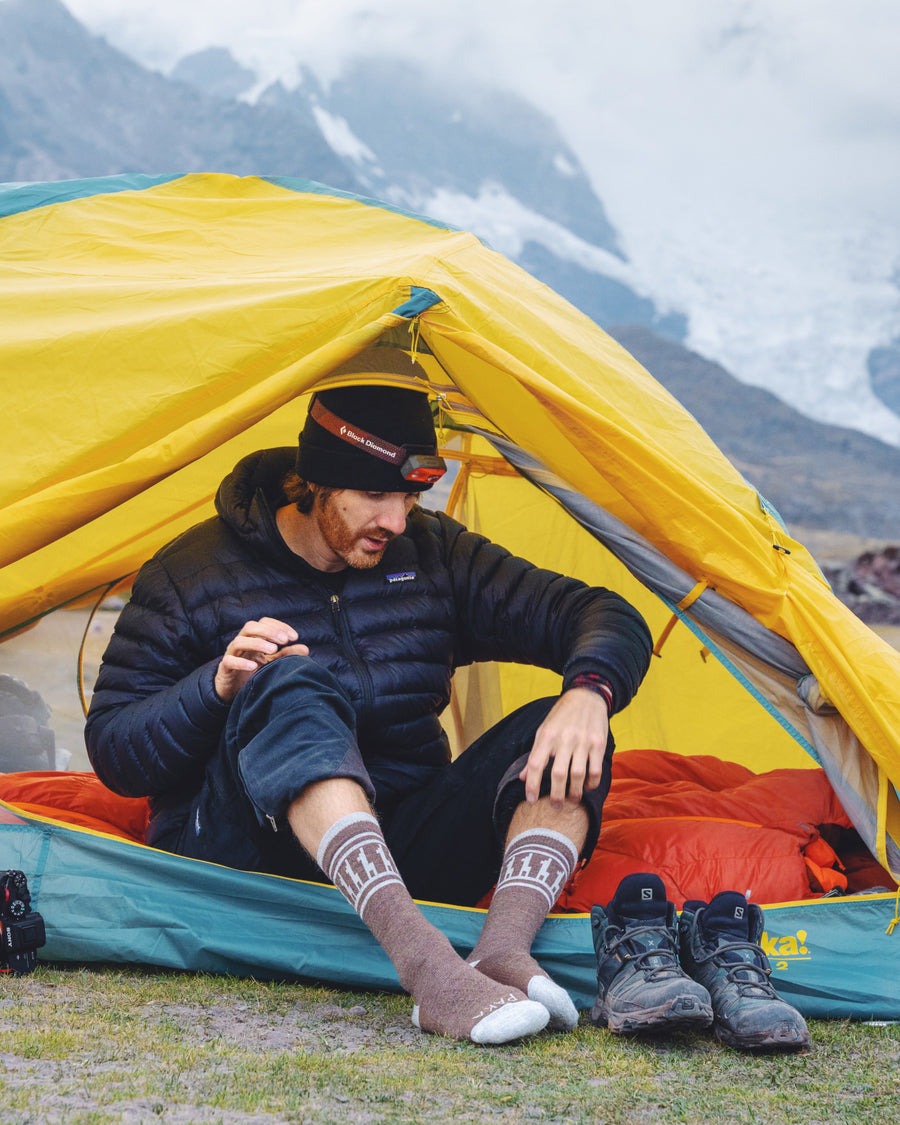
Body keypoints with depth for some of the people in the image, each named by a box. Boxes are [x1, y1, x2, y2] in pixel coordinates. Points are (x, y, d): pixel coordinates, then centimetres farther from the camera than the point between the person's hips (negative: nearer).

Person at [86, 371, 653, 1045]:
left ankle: (504, 949, -42)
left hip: (399, 849, 4)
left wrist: (589, 691, -22)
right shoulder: (193, 574, -5)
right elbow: (111, 750, -4)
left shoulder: (434, 554, 4)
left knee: (552, 738, -18)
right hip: (242, 857, -4)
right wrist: (216, 687, -23)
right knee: (293, 685, -35)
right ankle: (425, 964, -51)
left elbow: (610, 620, 2)